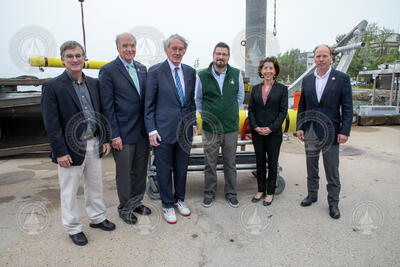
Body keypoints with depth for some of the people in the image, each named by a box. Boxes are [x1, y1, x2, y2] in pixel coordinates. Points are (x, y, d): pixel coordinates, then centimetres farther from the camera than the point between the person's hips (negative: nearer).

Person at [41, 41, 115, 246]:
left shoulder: (94, 83, 7)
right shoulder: (52, 86, -9)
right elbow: (51, 123, -11)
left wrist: (105, 139, 8)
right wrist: (60, 152, -14)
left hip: (94, 145, 5)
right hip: (71, 149, -5)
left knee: (95, 185, 19)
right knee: (69, 192, 10)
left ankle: (97, 218, 38)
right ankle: (73, 228, 28)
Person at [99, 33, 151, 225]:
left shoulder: (142, 69, 9)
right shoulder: (108, 71, -9)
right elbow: (107, 106, -11)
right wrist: (114, 135, -13)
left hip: (142, 131, 6)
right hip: (123, 133, -6)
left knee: (140, 170, 17)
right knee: (124, 173, 9)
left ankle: (136, 202, 37)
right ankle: (125, 208, 29)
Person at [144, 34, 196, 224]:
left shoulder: (190, 72, 8)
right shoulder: (155, 72, -6)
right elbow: (149, 104, -5)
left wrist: (193, 123, 11)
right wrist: (151, 130, -10)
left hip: (185, 129, 4)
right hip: (164, 130, -4)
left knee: (182, 168, 16)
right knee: (164, 169, 7)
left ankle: (179, 199, 36)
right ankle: (167, 205, 26)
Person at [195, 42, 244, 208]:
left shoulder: (236, 74, 1)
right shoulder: (202, 76, -1)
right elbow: (197, 99, 12)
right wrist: (204, 114, 10)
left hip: (231, 127, 1)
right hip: (210, 127, -1)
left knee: (230, 163, 11)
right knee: (210, 163, 9)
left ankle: (231, 193, 28)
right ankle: (209, 192, 26)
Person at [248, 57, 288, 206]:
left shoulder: (282, 89, 0)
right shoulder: (255, 89, 9)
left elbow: (283, 111, -5)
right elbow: (251, 110, 6)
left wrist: (271, 128, -14)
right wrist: (255, 126, -8)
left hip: (274, 133, -3)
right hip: (257, 133, 3)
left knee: (272, 163, 7)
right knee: (260, 162, 11)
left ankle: (270, 192, 21)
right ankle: (261, 190, 26)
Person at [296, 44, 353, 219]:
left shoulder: (342, 78, -1)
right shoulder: (307, 80, 8)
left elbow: (347, 108, -4)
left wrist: (345, 131, -11)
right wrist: (300, 127, 3)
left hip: (330, 132, -3)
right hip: (310, 131, 3)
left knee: (332, 169, 5)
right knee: (311, 167, 15)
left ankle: (333, 203, 19)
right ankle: (312, 195, 31)